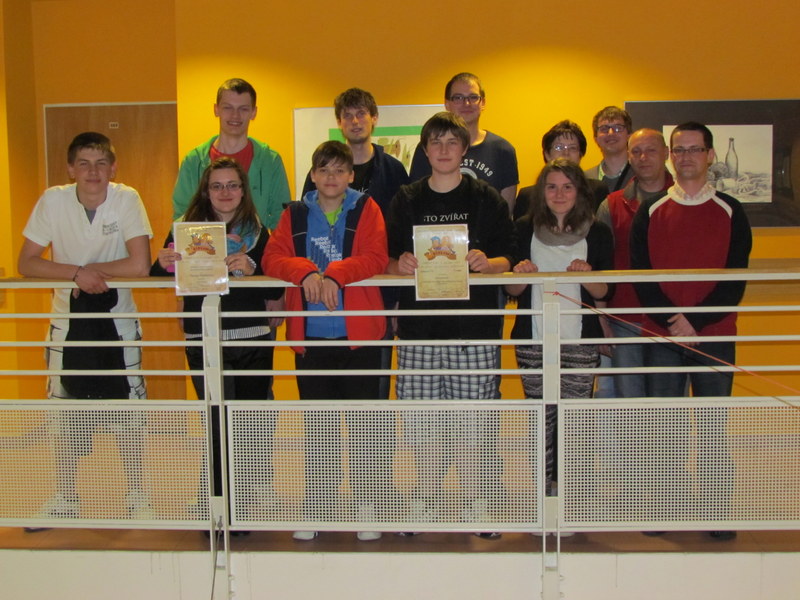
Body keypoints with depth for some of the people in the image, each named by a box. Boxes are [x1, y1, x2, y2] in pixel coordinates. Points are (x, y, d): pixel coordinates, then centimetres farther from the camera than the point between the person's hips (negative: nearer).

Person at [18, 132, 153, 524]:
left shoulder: (127, 198, -14)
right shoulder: (53, 201, -9)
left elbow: (140, 266, -22)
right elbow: (27, 263, -10)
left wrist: (89, 271, -16)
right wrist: (77, 273, -22)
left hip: (118, 319, -2)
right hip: (68, 320, 2)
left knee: (129, 416, 4)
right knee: (65, 416, 10)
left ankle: (137, 496, 21)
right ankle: (65, 498, 28)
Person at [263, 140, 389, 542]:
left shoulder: (366, 209, 5)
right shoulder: (295, 215, 11)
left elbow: (376, 259, -9)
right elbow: (272, 259, -2)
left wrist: (333, 275, -22)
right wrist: (307, 271, -20)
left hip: (358, 334, -2)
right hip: (311, 336, 2)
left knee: (366, 424, 3)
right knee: (317, 427, 10)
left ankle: (368, 507, 16)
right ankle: (316, 508, 22)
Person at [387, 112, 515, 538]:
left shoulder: (486, 199, 8)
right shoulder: (406, 201, 12)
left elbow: (508, 258, 5)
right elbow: (387, 259, 11)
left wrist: (486, 262, -16)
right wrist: (401, 265, -11)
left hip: (474, 325, -1)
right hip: (420, 324, 2)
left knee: (475, 420, -1)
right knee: (424, 421, 3)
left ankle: (477, 505, 12)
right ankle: (425, 503, 17)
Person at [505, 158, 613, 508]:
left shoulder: (598, 233, 4)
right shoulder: (524, 229, 6)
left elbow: (604, 293, 4)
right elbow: (511, 290, 8)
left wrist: (587, 276, -18)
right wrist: (522, 275, -15)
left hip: (580, 341, 0)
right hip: (533, 341, 1)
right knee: (541, 420, 2)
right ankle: (542, 494, 13)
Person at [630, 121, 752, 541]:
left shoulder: (730, 212, 6)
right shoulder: (650, 212, 7)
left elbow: (735, 279, -1)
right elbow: (640, 274, 0)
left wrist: (695, 322, -12)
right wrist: (673, 321, -12)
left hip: (714, 336, -1)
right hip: (661, 337, 1)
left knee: (713, 428, 3)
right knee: (663, 427, 4)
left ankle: (717, 516, 13)